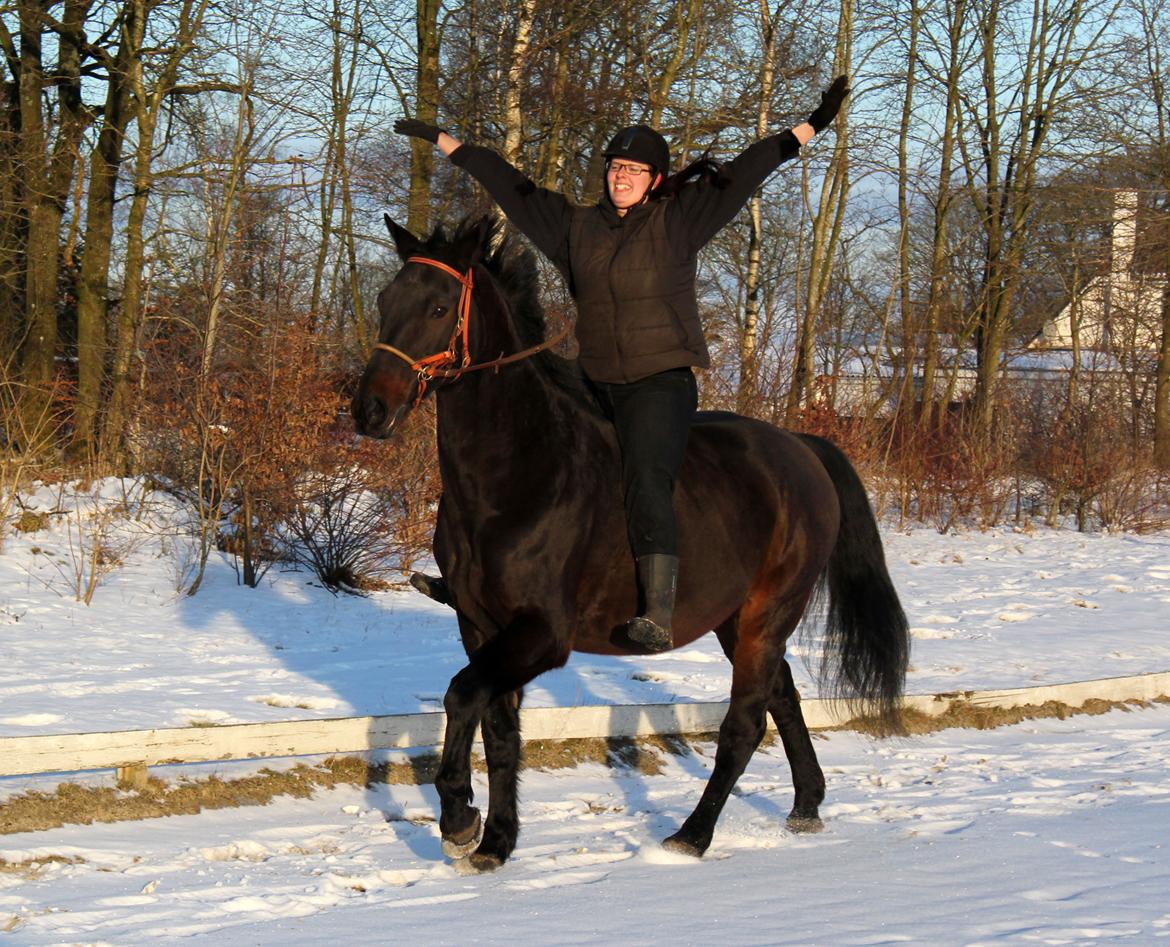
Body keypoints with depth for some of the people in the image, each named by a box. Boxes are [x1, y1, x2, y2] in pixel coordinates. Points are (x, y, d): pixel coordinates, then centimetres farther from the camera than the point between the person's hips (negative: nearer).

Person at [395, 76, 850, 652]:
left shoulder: (675, 223, 1)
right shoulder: (577, 228, 12)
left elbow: (740, 176, -2)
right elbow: (509, 187, 18)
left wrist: (809, 128, -6)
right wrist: (442, 141, 22)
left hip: (662, 383, -6)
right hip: (595, 389, 6)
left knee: (647, 482, -23)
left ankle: (659, 619, -35)